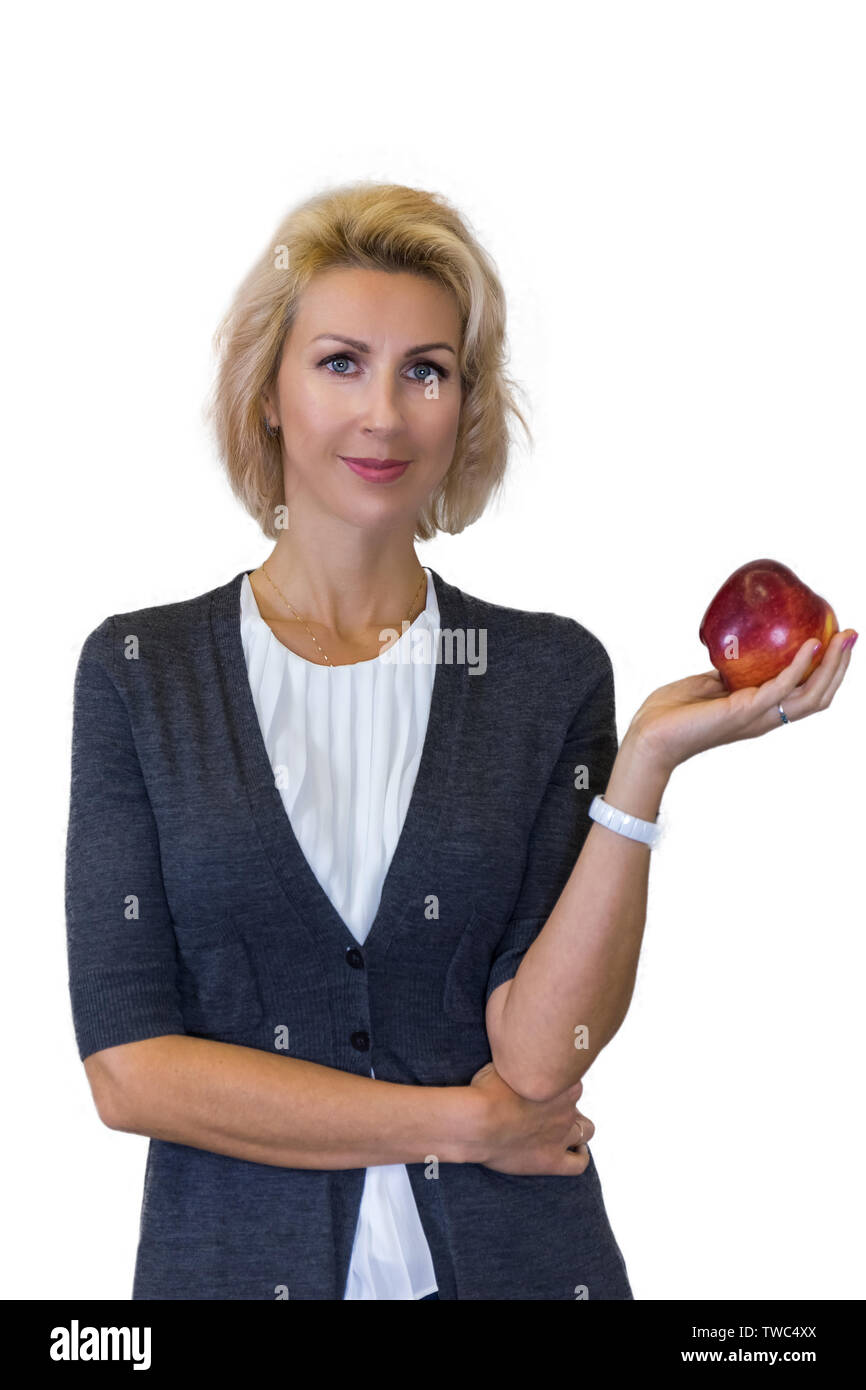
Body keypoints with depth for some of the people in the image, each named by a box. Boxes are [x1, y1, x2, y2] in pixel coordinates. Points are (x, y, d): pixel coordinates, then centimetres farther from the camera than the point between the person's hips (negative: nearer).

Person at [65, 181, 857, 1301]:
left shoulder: (551, 671, -3)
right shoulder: (138, 669, -4)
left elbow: (538, 1058, -12)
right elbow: (128, 1067, -9)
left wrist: (646, 765, -21)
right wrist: (460, 1123, -10)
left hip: (516, 1258, 1)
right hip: (238, 1257, 0)